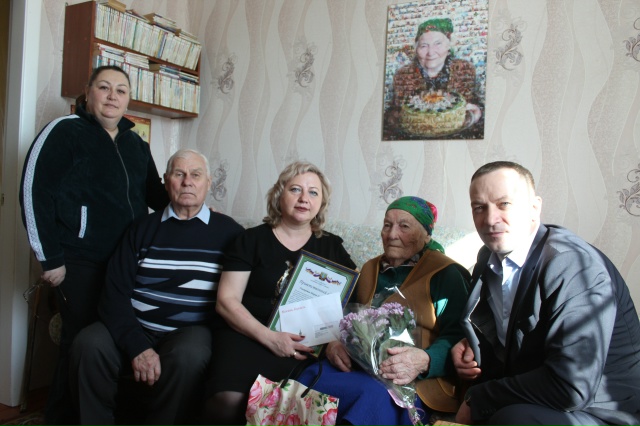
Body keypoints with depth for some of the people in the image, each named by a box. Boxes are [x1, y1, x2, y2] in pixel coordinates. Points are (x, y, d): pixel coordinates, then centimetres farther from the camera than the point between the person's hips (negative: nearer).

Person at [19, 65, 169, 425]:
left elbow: (154, 193, 23)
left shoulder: (137, 144, 15)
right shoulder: (65, 131, -4)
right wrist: (50, 259, -12)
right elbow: (34, 193, -9)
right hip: (80, 263, -5)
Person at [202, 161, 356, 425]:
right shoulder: (252, 240, 8)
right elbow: (226, 301, 1)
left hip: (306, 345, 1)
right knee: (228, 402, -30)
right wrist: (269, 337, -13)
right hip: (249, 335, 0)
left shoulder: (332, 247, 15)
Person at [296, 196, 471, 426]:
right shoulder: (370, 270, 21)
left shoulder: (447, 274, 2)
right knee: (310, 376, -26)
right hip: (360, 368, 4)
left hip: (417, 381, -4)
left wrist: (424, 360, -28)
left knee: (376, 392, -36)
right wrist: (333, 343, -4)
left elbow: (457, 339, -8)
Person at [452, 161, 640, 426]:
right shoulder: (488, 259, 2)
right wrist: (472, 345, -5)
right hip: (525, 401, 7)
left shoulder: (577, 268, -23)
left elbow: (572, 387, -30)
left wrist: (478, 400, -19)